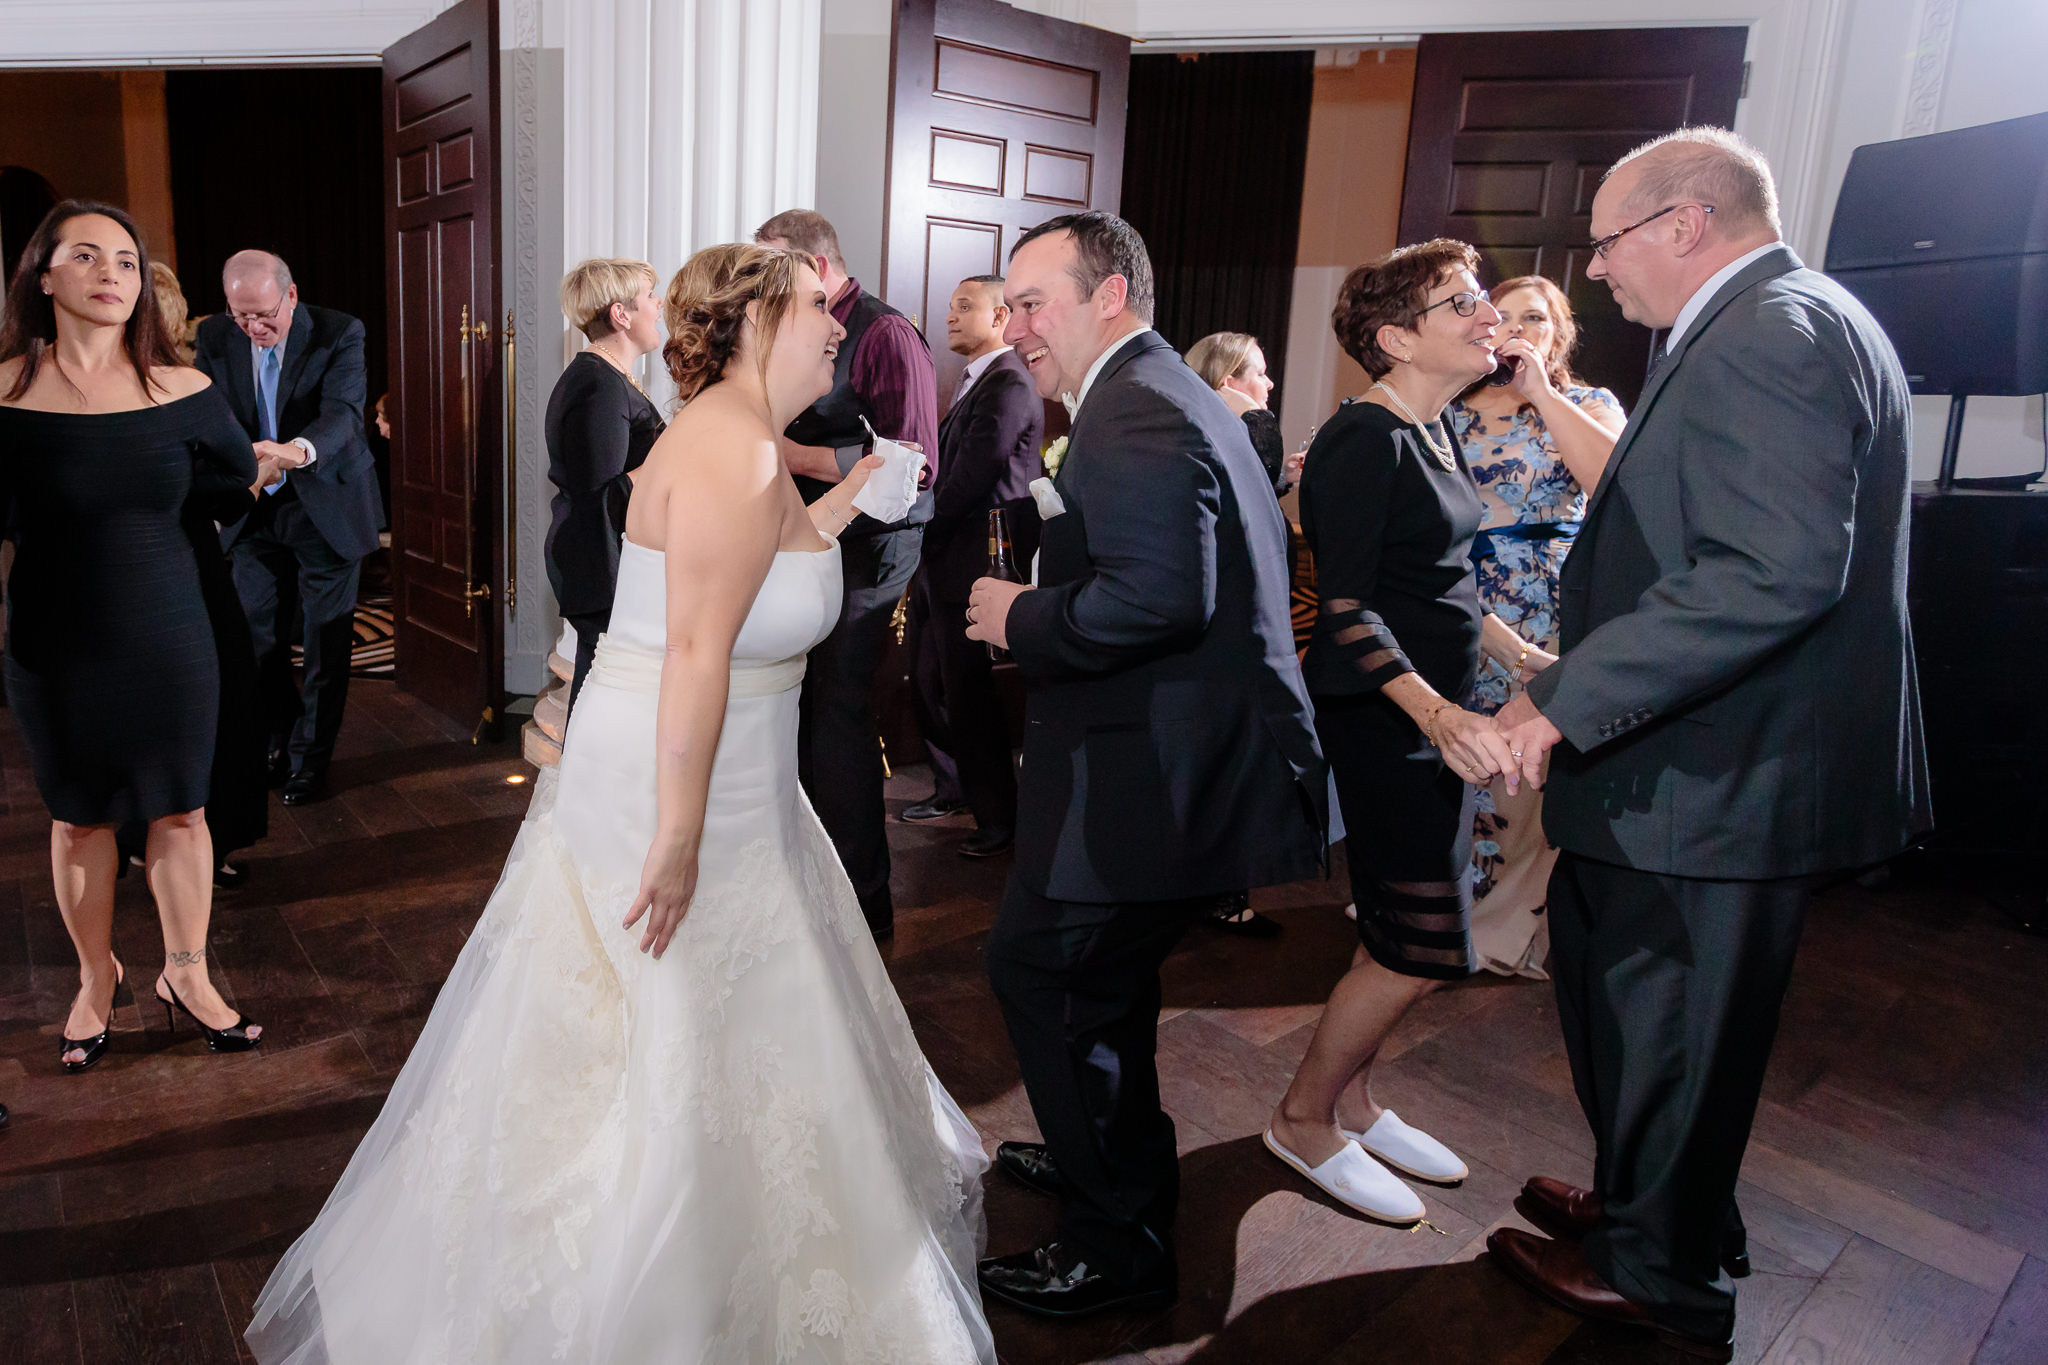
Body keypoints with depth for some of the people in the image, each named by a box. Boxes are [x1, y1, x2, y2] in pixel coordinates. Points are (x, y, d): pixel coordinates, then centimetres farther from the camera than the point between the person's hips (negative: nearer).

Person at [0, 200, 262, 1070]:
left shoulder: (183, 392, -5)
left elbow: (239, 470, 13)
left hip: (169, 639, 1)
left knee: (180, 811, 10)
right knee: (79, 820, 13)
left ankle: (186, 974, 28)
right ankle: (97, 980, 33)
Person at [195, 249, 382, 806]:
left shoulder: (340, 334, -14)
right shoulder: (215, 337, -3)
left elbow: (343, 410, -28)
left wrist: (300, 449, -49)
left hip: (327, 508, -3)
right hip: (254, 509, 4)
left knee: (327, 644, 5)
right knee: (255, 638, 8)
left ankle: (310, 757, 22)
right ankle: (283, 734, 32)